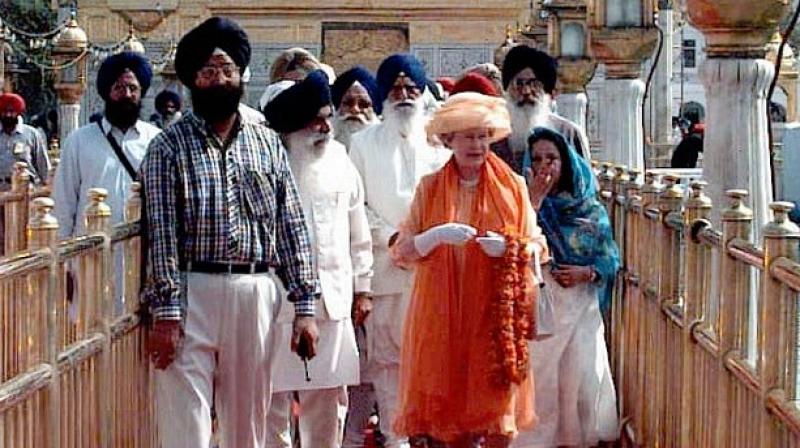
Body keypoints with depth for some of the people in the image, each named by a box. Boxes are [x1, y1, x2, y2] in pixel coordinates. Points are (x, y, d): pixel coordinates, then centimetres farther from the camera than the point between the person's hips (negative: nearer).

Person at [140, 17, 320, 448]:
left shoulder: (267, 142, 10)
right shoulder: (169, 146, 1)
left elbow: (292, 226, 9)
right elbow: (161, 233, -5)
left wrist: (304, 306, 3)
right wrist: (165, 313, -12)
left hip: (256, 296, 3)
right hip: (192, 295, -3)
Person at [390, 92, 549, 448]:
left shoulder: (512, 187, 5)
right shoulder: (430, 188, 5)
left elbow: (536, 246, 5)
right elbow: (403, 251, 1)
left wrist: (507, 248, -15)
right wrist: (438, 235, -17)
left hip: (495, 312, 0)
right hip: (444, 312, 1)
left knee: (496, 403, -3)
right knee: (450, 401, 0)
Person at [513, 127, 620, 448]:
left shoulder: (591, 209, 5)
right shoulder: (525, 201, 2)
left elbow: (611, 259, 7)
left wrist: (586, 272, -11)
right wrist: (535, 199, -17)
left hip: (580, 305, 1)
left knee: (581, 377, 0)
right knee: (538, 377, -2)